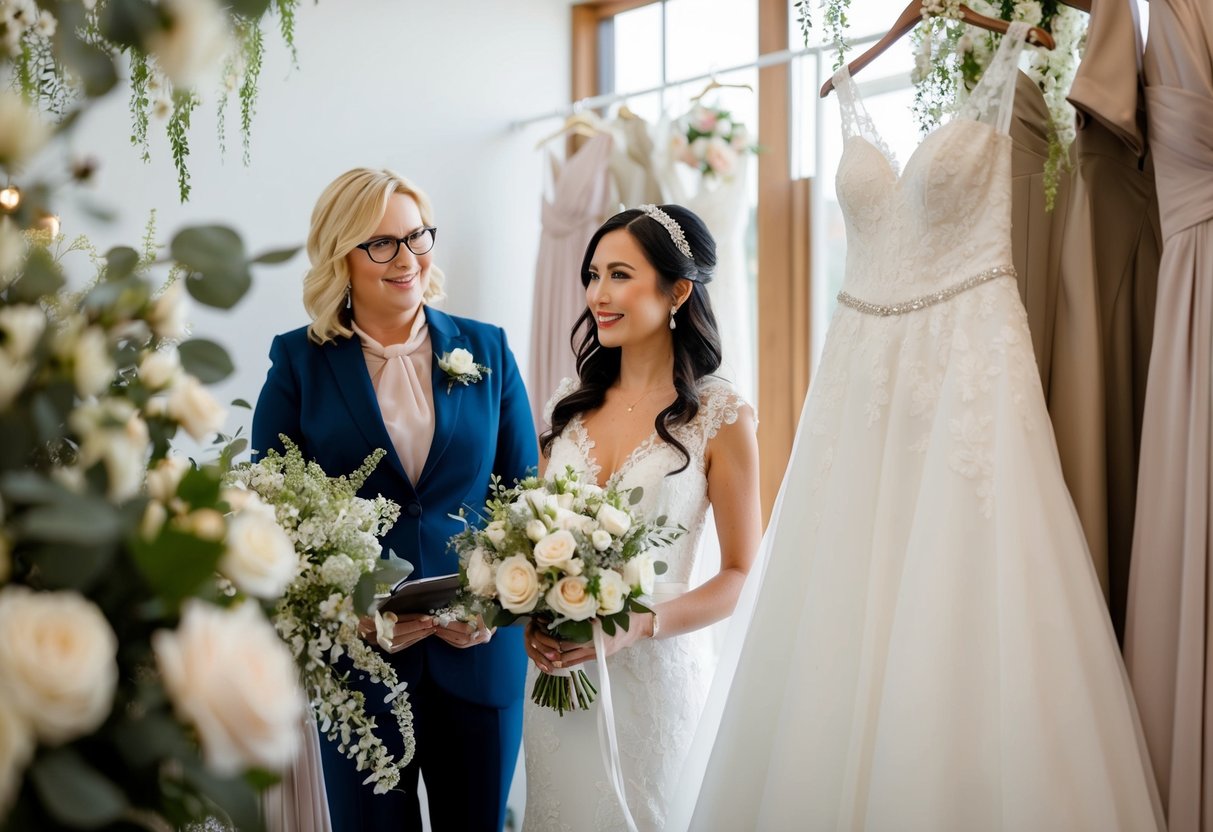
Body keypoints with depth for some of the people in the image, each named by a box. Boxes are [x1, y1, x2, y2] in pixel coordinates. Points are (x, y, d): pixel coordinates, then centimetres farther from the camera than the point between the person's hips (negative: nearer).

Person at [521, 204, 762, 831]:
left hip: (654, 669, -4)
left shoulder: (721, 416, -9)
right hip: (553, 663, 4)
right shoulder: (571, 404, 5)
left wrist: (639, 626, -20)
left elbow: (742, 574, -8)